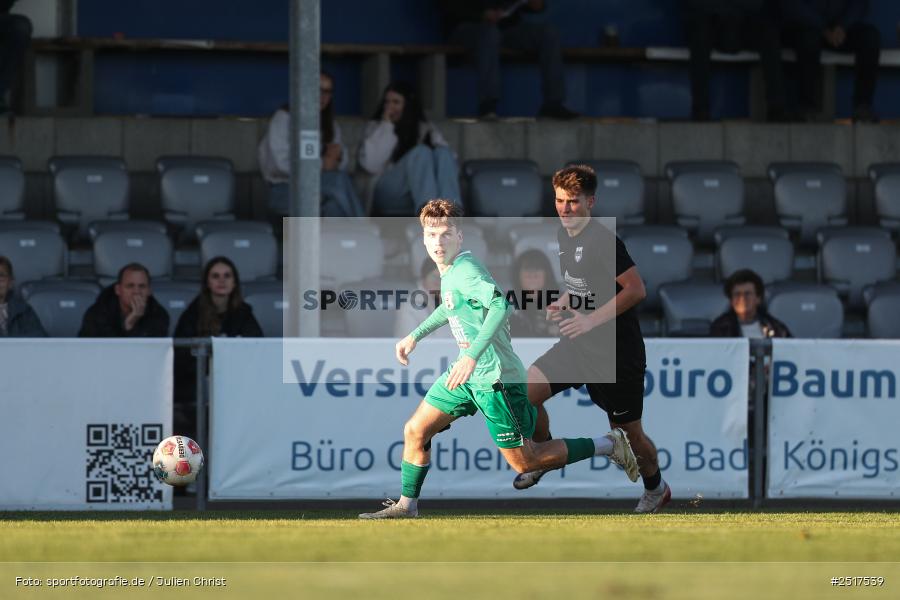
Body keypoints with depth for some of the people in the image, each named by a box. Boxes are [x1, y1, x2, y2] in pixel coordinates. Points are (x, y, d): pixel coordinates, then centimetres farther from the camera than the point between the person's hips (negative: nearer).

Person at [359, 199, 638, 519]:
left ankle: (609, 445, 9)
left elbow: (500, 304, -39)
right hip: (469, 372, 9)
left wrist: (472, 355, -46)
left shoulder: (466, 271, -22)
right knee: (415, 432, 9)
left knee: (523, 462, -2)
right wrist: (415, 335, 36)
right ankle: (406, 505, 23)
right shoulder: (449, 271, 8)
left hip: (495, 378, -9)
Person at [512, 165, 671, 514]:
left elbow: (636, 290, -24)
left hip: (617, 354, -7)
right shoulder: (565, 237, 7)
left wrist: (590, 320, -25)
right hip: (578, 347, 7)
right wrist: (564, 304, 4)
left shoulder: (602, 242, -20)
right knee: (524, 393, -8)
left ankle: (656, 488, 34)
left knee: (629, 433, 7)